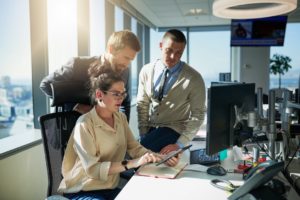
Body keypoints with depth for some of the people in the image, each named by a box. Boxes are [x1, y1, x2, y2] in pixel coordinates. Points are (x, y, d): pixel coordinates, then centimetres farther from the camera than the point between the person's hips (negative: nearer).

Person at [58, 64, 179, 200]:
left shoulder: (120, 118, 4)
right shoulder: (85, 124, -19)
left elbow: (135, 148, 0)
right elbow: (92, 169, -24)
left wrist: (160, 158, -17)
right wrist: (132, 163, -31)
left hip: (109, 188, 6)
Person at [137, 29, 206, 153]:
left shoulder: (193, 79, -13)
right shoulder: (147, 71, -2)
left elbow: (198, 115, -9)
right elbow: (142, 104, 3)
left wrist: (179, 144, -15)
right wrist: (143, 135, -4)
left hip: (173, 129, -3)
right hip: (150, 127, 4)